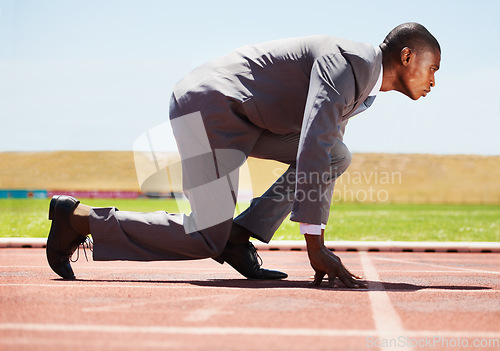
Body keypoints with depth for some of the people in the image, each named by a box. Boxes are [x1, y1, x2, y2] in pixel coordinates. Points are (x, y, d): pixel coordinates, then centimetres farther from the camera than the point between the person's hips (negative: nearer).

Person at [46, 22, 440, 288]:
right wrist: (315, 244, -28)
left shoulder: (361, 85, 16)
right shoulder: (349, 61, -16)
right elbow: (312, 146, -28)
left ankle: (240, 236, -1)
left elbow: (319, 159, 22)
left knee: (338, 157, 6)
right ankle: (80, 217, -3)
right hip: (210, 103, -10)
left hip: (239, 117, 10)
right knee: (208, 240, -11)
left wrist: (319, 244, 20)